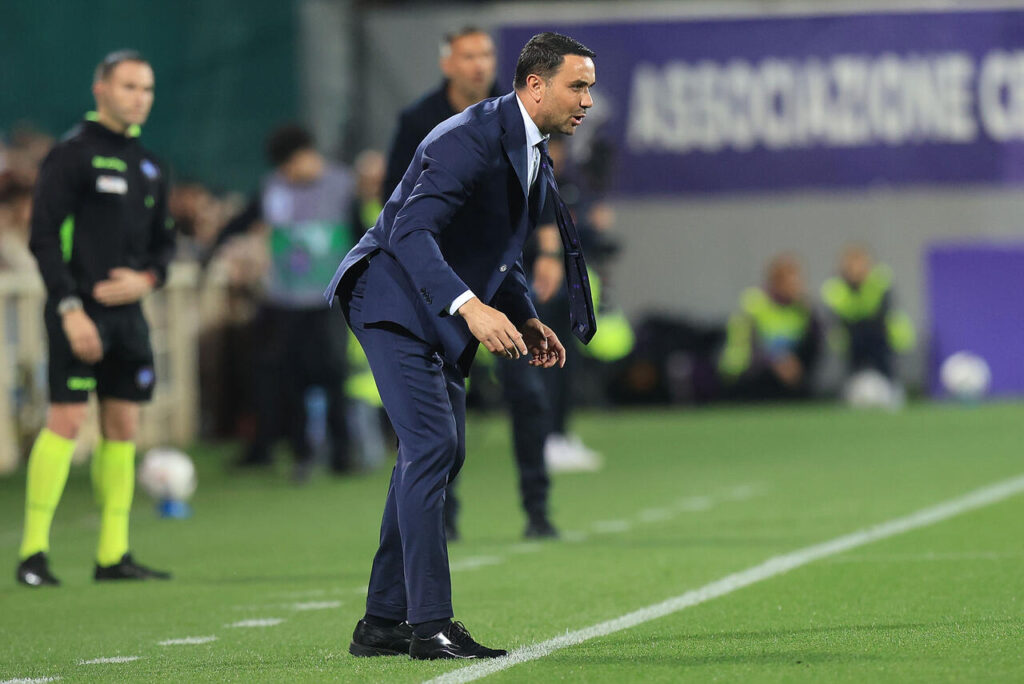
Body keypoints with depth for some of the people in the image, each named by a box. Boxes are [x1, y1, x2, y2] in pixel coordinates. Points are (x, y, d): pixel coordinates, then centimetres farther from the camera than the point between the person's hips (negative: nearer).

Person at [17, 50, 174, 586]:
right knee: (67, 420, -11)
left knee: (122, 427, 6)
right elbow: (43, 237, -10)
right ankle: (33, 551, -8)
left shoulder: (148, 167, 16)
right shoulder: (72, 155, -5)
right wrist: (70, 308, -17)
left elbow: (164, 241, 22)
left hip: (127, 312, 7)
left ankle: (113, 555, 10)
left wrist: (147, 278, 0)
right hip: (79, 311, -7)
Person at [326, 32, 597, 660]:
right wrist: (471, 307, -43)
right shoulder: (470, 140, -23)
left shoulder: (534, 154, 9)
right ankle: (429, 623, -18)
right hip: (394, 297, -10)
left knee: (444, 454, 10)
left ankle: (383, 622, 16)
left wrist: (526, 319, 5)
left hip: (440, 316, 10)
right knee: (431, 444, -18)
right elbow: (410, 232, -32)